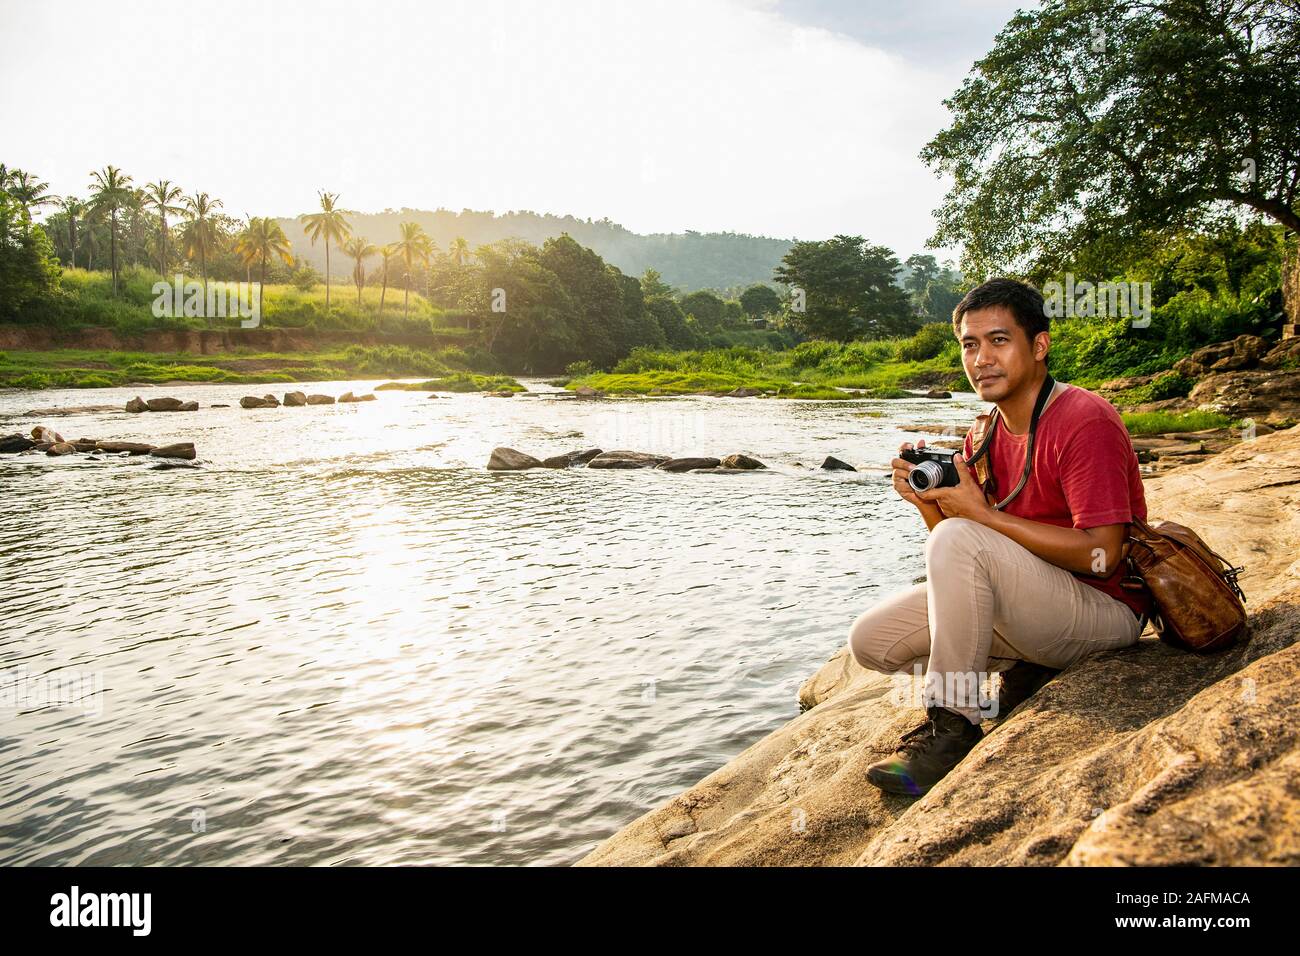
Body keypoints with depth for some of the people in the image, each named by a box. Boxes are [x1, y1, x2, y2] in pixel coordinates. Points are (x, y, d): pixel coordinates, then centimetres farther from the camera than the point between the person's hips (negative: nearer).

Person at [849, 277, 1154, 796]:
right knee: (871, 640, -3)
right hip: (1035, 608, 8)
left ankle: (953, 726, -19)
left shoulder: (1085, 420, -16)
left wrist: (982, 514, -23)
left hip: (1107, 611, -8)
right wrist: (928, 502, -11)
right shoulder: (984, 438, 7)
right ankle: (1025, 672, 5)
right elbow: (955, 568, 9)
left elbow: (1101, 556, -25)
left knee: (959, 539, -31)